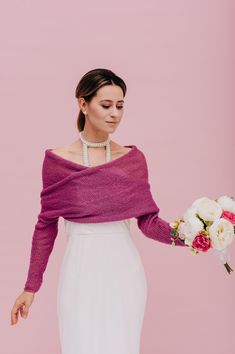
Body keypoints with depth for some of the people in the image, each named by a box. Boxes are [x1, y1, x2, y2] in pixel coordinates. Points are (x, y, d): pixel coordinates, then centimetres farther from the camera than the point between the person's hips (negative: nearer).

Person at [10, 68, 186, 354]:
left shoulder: (132, 158, 1)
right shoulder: (57, 160, -2)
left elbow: (148, 221, 1)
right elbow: (46, 225, 4)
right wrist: (30, 287, 6)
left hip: (124, 274, 1)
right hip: (80, 276, -1)